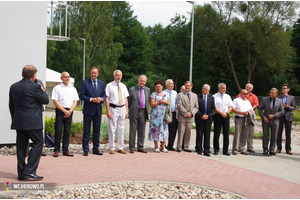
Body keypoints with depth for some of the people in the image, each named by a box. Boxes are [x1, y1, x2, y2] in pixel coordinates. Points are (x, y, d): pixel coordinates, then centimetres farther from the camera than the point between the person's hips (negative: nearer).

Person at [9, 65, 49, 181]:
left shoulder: (14, 87, 9)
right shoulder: (35, 87, -12)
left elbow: (11, 105, 13)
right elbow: (45, 100, -4)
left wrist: (14, 118, 20)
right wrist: (43, 91, 13)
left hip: (18, 122, 7)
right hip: (33, 122, -7)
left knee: (21, 146, 10)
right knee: (37, 144, 1)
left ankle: (21, 173, 14)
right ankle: (29, 172, -5)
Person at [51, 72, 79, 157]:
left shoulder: (73, 89, 14)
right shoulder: (57, 88, 2)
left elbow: (75, 101, 11)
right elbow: (55, 101, -5)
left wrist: (70, 111, -4)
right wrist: (64, 111, -11)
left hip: (69, 111, 3)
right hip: (60, 111, -3)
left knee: (67, 131, 4)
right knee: (58, 130, -6)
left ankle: (65, 150, 9)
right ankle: (56, 150, 1)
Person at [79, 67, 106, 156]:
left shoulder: (101, 83, 12)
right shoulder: (85, 83, -2)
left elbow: (104, 95, 14)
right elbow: (81, 96, -7)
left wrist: (101, 99, -9)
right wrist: (91, 99, -17)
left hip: (98, 110, 4)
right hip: (88, 110, -4)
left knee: (97, 130, 9)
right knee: (86, 130, 1)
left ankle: (96, 149, 17)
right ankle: (85, 150, 8)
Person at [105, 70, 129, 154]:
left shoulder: (123, 86, 12)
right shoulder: (109, 85, -1)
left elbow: (126, 99, 13)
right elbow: (107, 99, -5)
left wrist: (127, 111, 7)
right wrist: (108, 111, -13)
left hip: (122, 108, 4)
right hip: (113, 108, -4)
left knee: (121, 129, 8)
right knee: (112, 129, -1)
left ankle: (120, 148, 15)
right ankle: (112, 148, 7)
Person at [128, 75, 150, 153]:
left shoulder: (147, 90, 12)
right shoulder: (132, 89, 2)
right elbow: (129, 101, 5)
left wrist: (147, 110, 10)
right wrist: (129, 110, 3)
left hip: (143, 112, 3)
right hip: (134, 112, -3)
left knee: (142, 130, 7)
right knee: (133, 130, -1)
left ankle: (140, 147, 13)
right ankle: (132, 147, 5)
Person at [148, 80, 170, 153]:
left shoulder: (166, 94, 13)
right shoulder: (153, 94, 2)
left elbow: (169, 103, 9)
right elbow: (152, 104, -8)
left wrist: (164, 102, -9)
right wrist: (159, 102, -14)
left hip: (164, 114, 3)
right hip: (155, 115, -3)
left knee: (163, 129, 1)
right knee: (155, 128, -4)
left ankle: (163, 146, 5)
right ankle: (156, 146, 3)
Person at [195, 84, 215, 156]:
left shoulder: (211, 97, 7)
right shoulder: (198, 96, -1)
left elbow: (213, 108, 5)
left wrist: (208, 115, -8)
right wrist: (201, 115, -12)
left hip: (208, 119, 2)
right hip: (199, 118, -2)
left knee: (207, 135, 2)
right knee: (199, 134, 2)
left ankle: (206, 151, 6)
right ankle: (199, 150, 11)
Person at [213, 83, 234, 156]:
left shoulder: (227, 96, 13)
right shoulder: (215, 96, 0)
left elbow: (230, 106, 10)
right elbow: (214, 107, -7)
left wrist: (226, 112, -7)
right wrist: (221, 113, -14)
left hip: (226, 116, 4)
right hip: (218, 116, -3)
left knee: (226, 133, 2)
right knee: (216, 133, -1)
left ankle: (225, 150, 8)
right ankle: (216, 150, 9)